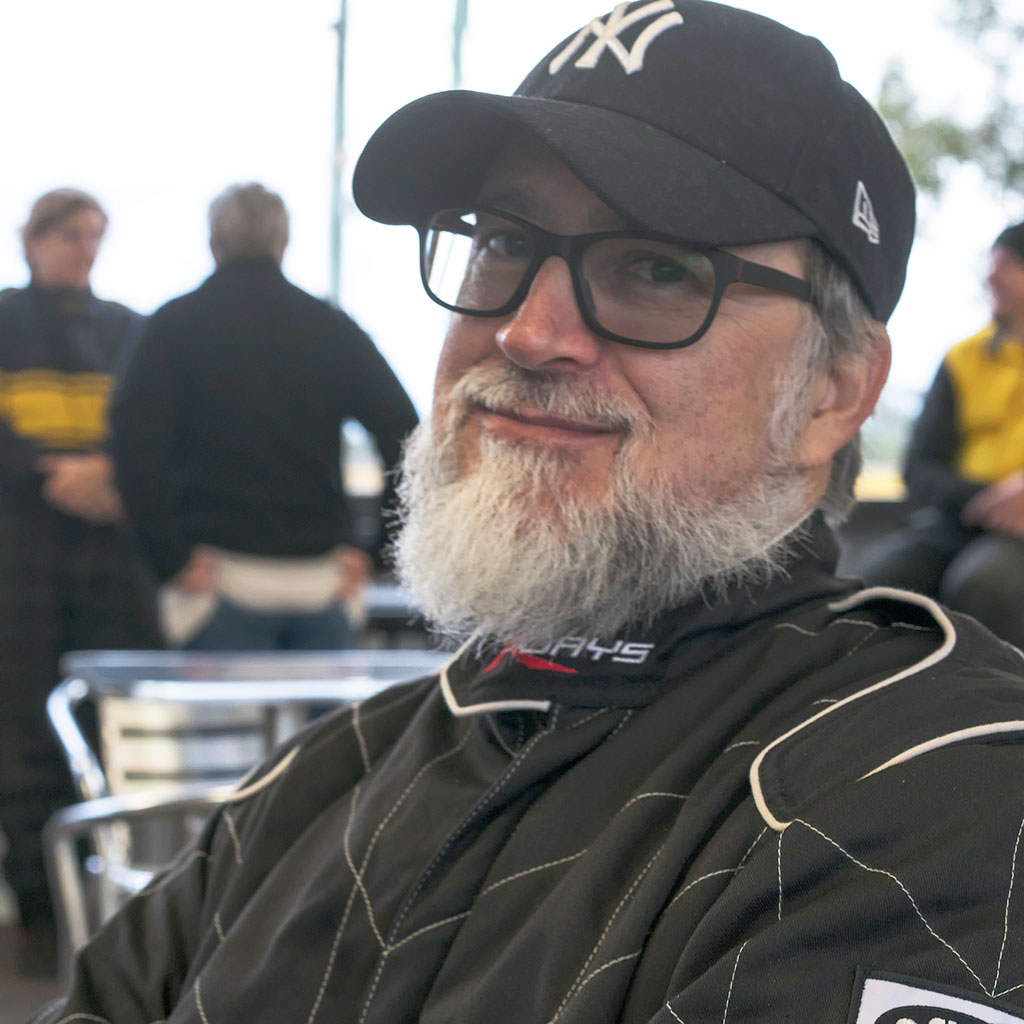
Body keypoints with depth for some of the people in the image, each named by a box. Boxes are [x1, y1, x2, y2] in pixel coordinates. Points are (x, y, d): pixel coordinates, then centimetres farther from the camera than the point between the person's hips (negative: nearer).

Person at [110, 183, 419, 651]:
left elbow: (136, 443, -12)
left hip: (223, 576, -2)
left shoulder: (177, 323, 2)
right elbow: (405, 435, 0)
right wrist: (377, 552, 3)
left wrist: (171, 558, -9)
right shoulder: (332, 327, 7)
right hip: (322, 579, 2)